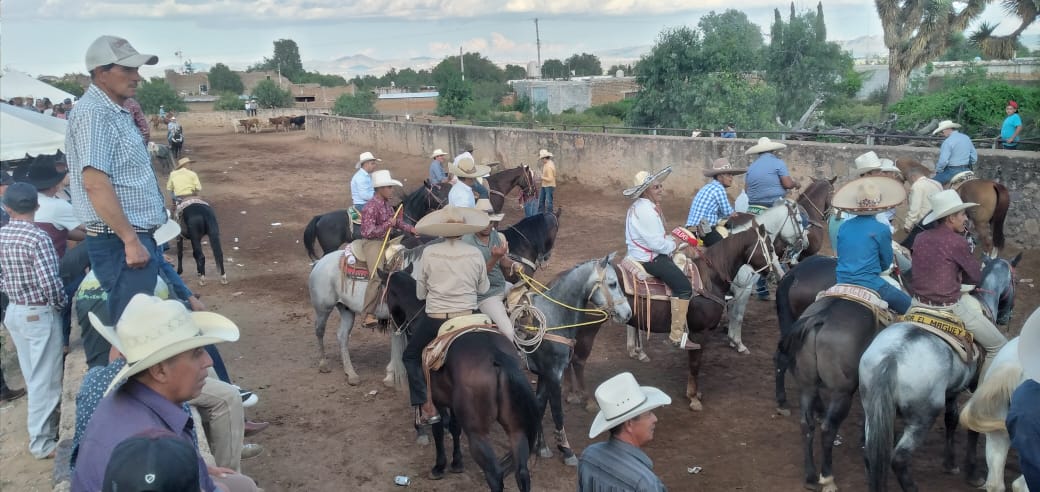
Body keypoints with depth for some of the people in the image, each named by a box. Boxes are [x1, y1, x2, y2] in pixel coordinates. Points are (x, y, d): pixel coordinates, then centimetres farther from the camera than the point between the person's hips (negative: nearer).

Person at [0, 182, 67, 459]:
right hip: (40, 314, -7)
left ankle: (39, 421, 35)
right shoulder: (37, 238, -20)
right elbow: (50, 283, -24)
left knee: (32, 375, 20)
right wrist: (62, 303, -7)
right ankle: (41, 442, 8)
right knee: (45, 379, 2)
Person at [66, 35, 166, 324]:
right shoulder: (93, 113, -15)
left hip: (137, 235, 10)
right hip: (120, 241, -10)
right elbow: (95, 183, -23)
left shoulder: (115, 113, 16)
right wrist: (130, 240, -24)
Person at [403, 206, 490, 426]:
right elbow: (483, 288, 8)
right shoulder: (475, 254, -5)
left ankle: (427, 407, 7)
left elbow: (420, 293, 1)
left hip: (434, 320, -1)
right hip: (468, 318, 1)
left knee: (411, 357, 20)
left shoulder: (429, 253, -8)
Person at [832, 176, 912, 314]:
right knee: (909, 306, 10)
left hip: (842, 282, 6)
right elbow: (886, 263, 2)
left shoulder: (844, 227, 4)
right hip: (869, 284, -6)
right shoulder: (882, 230, -9)